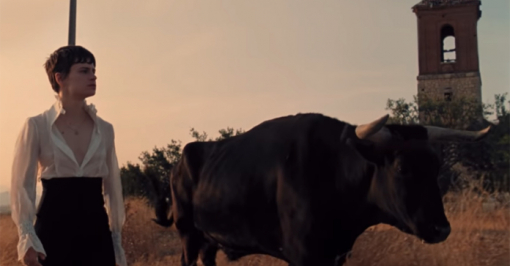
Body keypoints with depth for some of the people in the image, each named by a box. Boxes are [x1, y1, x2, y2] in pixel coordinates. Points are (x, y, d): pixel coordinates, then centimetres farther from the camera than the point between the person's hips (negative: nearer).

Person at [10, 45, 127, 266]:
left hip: (96, 232, 3)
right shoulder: (37, 126, -3)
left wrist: (116, 237, 12)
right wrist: (27, 237, -13)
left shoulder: (105, 130, 7)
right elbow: (22, 185, -3)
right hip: (52, 230, -3)